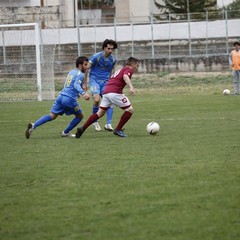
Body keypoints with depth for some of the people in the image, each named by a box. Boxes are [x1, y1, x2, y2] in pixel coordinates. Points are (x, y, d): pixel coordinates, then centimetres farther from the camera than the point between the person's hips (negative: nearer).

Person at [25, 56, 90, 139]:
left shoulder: (71, 72, 23)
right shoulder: (80, 74, -3)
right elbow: (76, 85, -22)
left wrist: (77, 93, 48)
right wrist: (83, 93, -38)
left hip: (61, 96, 7)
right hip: (69, 99, -7)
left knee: (52, 116, 2)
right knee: (80, 116, 15)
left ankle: (33, 125, -17)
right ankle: (65, 132, 19)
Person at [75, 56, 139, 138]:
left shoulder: (121, 70, 32)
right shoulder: (128, 69, 5)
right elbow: (125, 76, -18)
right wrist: (131, 87, -32)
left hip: (106, 92, 8)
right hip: (115, 92, -8)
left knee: (100, 113, 14)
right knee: (129, 110, 2)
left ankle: (82, 129, 9)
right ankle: (118, 130, 4)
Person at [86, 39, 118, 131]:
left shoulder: (113, 60, 6)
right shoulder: (96, 57, -9)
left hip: (105, 82, 4)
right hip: (94, 80, -4)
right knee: (97, 100, -24)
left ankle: (108, 124, -9)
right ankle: (95, 122, -5)